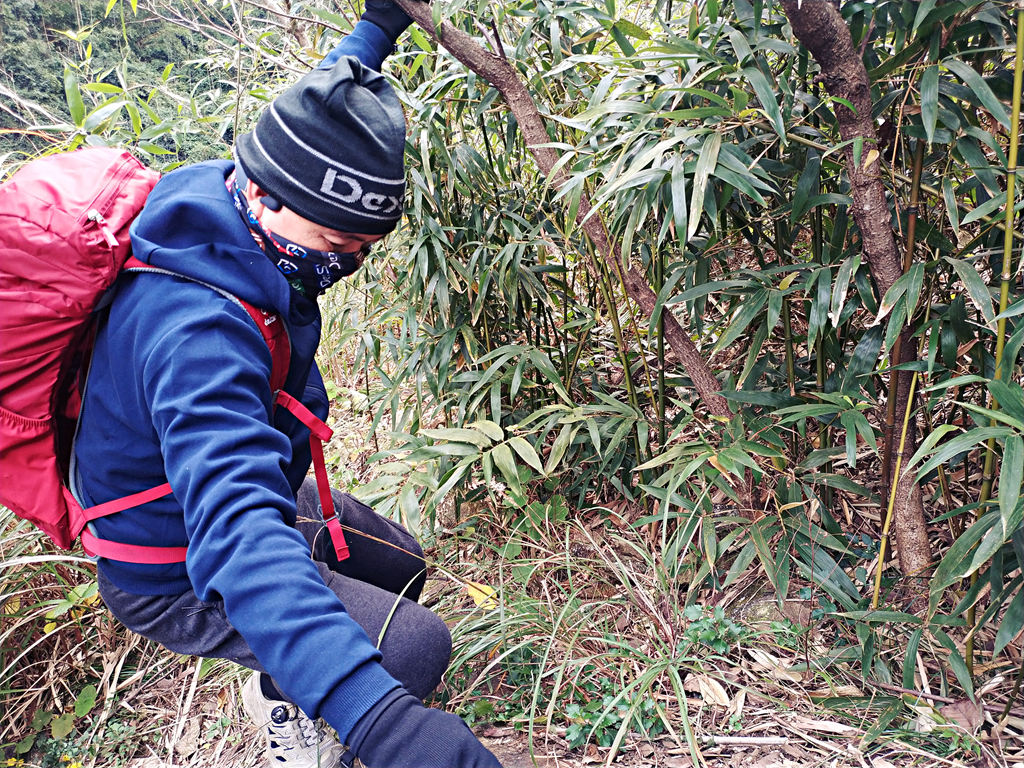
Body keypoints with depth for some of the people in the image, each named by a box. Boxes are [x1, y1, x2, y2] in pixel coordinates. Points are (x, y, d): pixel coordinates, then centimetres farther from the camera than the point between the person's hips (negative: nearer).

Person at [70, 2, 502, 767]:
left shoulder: (238, 196, -14)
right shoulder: (196, 329, -41)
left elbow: (316, 117, 10)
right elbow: (236, 529, -54)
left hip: (261, 485, 9)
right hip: (176, 574, -9)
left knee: (402, 570, 20)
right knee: (416, 645, -18)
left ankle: (283, 689, 40)